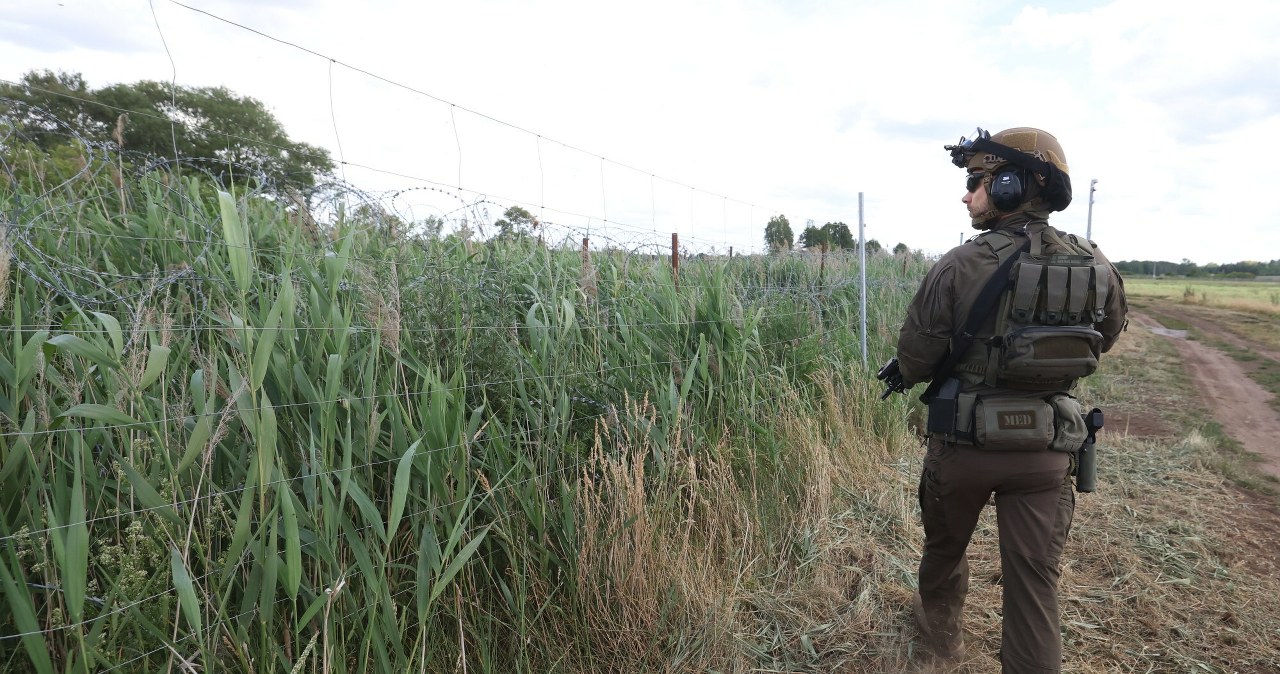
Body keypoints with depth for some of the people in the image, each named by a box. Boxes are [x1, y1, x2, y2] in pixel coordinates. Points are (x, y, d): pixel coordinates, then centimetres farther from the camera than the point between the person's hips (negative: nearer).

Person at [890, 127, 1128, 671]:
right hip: (1048, 450, 2)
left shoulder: (959, 267, -17)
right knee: (1036, 581, 10)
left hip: (964, 443, -2)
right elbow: (1102, 342, 15)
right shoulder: (1099, 269, -4)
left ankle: (940, 627, 48)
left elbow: (912, 365, -13)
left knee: (945, 545, 24)